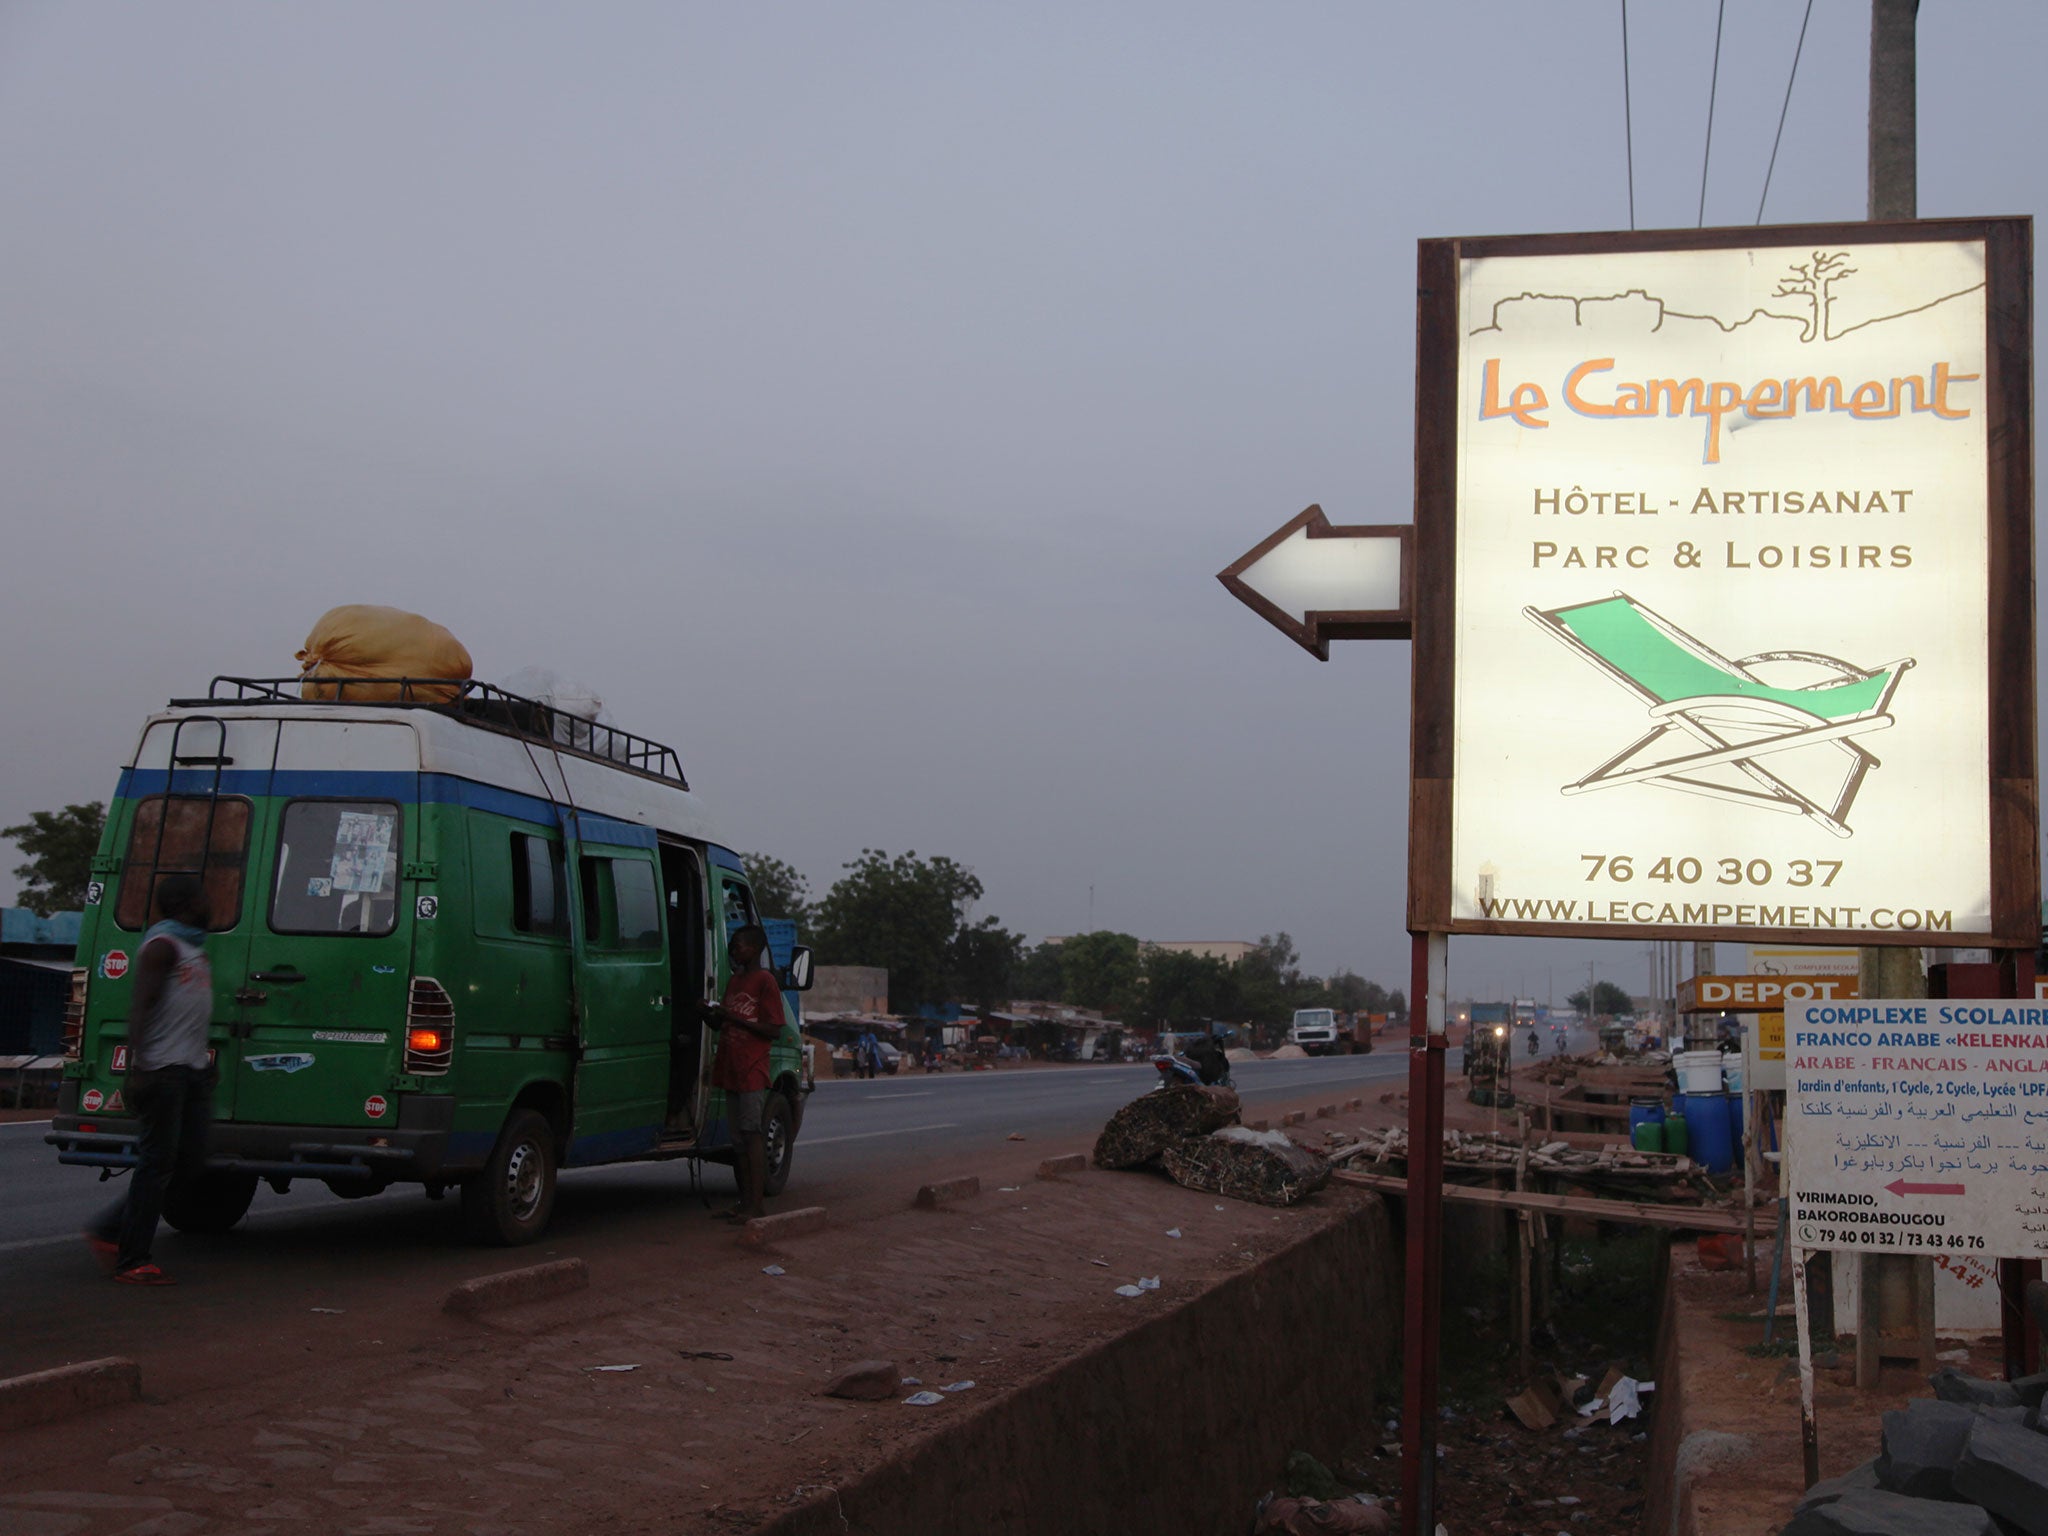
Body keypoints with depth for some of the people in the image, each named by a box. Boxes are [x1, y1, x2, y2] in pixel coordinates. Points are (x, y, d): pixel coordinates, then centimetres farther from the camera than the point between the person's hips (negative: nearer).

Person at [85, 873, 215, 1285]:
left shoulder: (194, 947, 21)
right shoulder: (163, 945, -8)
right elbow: (140, 1007, -16)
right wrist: (137, 1067, -25)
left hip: (193, 1070, 9)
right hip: (163, 1067, -9)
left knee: (190, 1163, 7)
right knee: (158, 1162, -8)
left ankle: (109, 1229, 17)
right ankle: (132, 1261, -2)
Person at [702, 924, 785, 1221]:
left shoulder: (765, 981, -8)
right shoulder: (734, 981, 18)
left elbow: (773, 1029, -12)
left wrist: (734, 1018, -17)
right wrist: (711, 1015, 4)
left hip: (752, 1070, -8)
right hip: (731, 1069, 8)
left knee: (751, 1133, -10)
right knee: (738, 1138, 10)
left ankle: (756, 1205, -10)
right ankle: (745, 1202, 15)